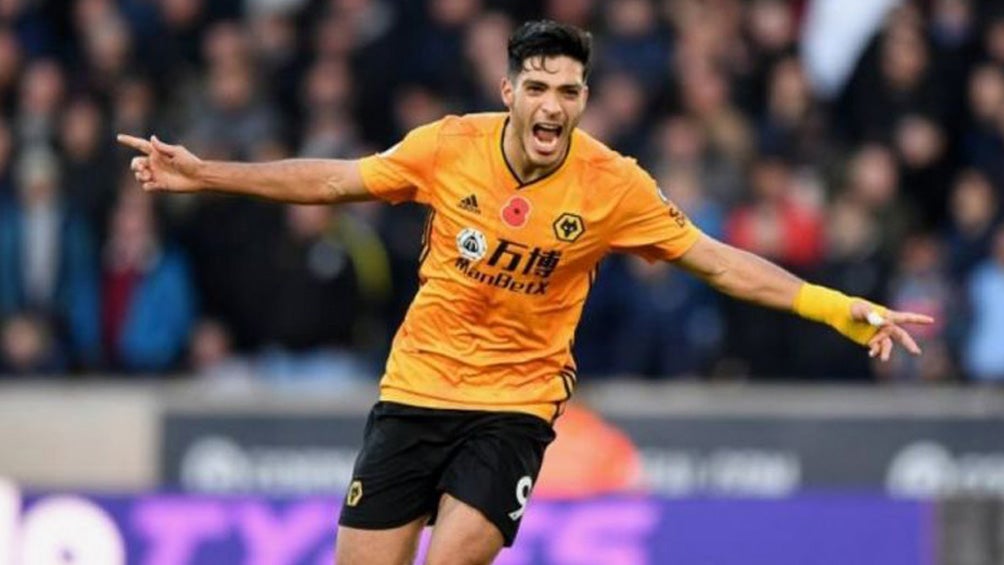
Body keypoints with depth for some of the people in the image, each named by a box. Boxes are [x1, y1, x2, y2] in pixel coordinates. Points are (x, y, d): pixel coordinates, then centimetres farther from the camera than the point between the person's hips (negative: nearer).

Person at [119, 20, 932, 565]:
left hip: (516, 404, -2)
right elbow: (332, 180, 4)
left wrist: (842, 311, -15)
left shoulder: (613, 184, -11)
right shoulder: (448, 146, -7)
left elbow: (721, 263, -7)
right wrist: (202, 174, 3)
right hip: (415, 391, 2)